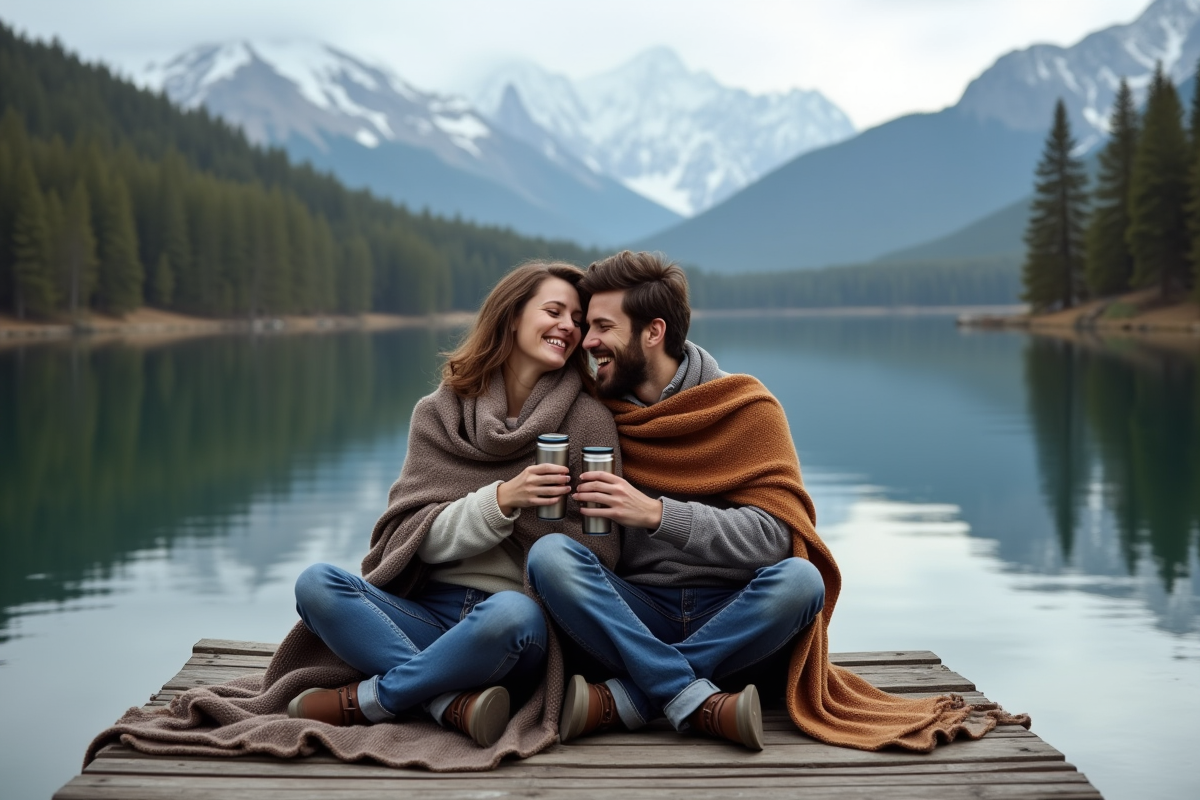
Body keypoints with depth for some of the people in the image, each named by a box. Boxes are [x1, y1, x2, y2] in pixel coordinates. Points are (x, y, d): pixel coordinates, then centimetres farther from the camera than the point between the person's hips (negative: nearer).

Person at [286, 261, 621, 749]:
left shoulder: (589, 421, 2)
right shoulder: (439, 413, 9)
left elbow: (596, 555, 2)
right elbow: (422, 537, -2)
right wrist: (500, 501, -16)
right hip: (429, 611, 3)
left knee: (512, 614, -38)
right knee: (315, 584, -21)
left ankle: (365, 700, -18)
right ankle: (456, 703, -31)